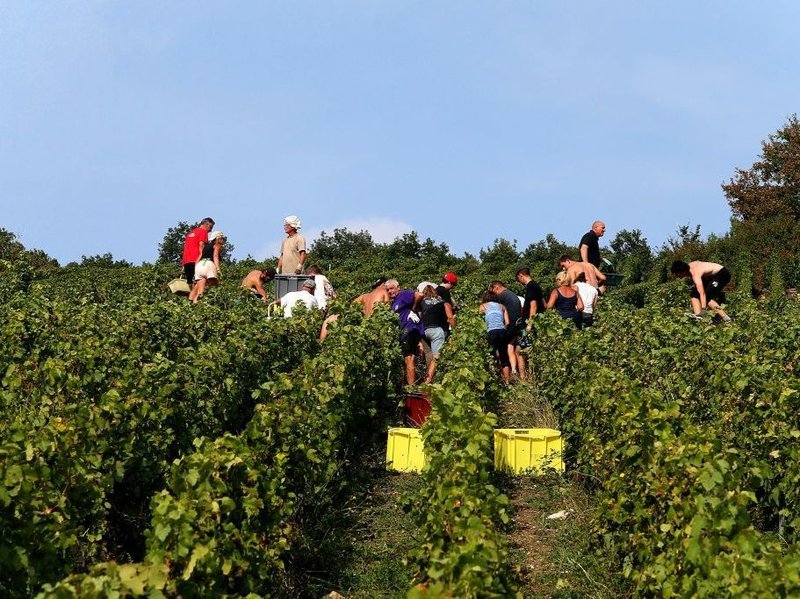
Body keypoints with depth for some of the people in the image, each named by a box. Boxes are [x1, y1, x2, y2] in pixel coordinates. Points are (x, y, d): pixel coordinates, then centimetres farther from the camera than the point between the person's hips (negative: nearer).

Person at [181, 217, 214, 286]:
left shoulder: (190, 233, 27)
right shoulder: (203, 231, 2)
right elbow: (201, 247, -9)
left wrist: (183, 265, 23)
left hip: (186, 262, 8)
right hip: (195, 261, -8)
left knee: (189, 282, 4)